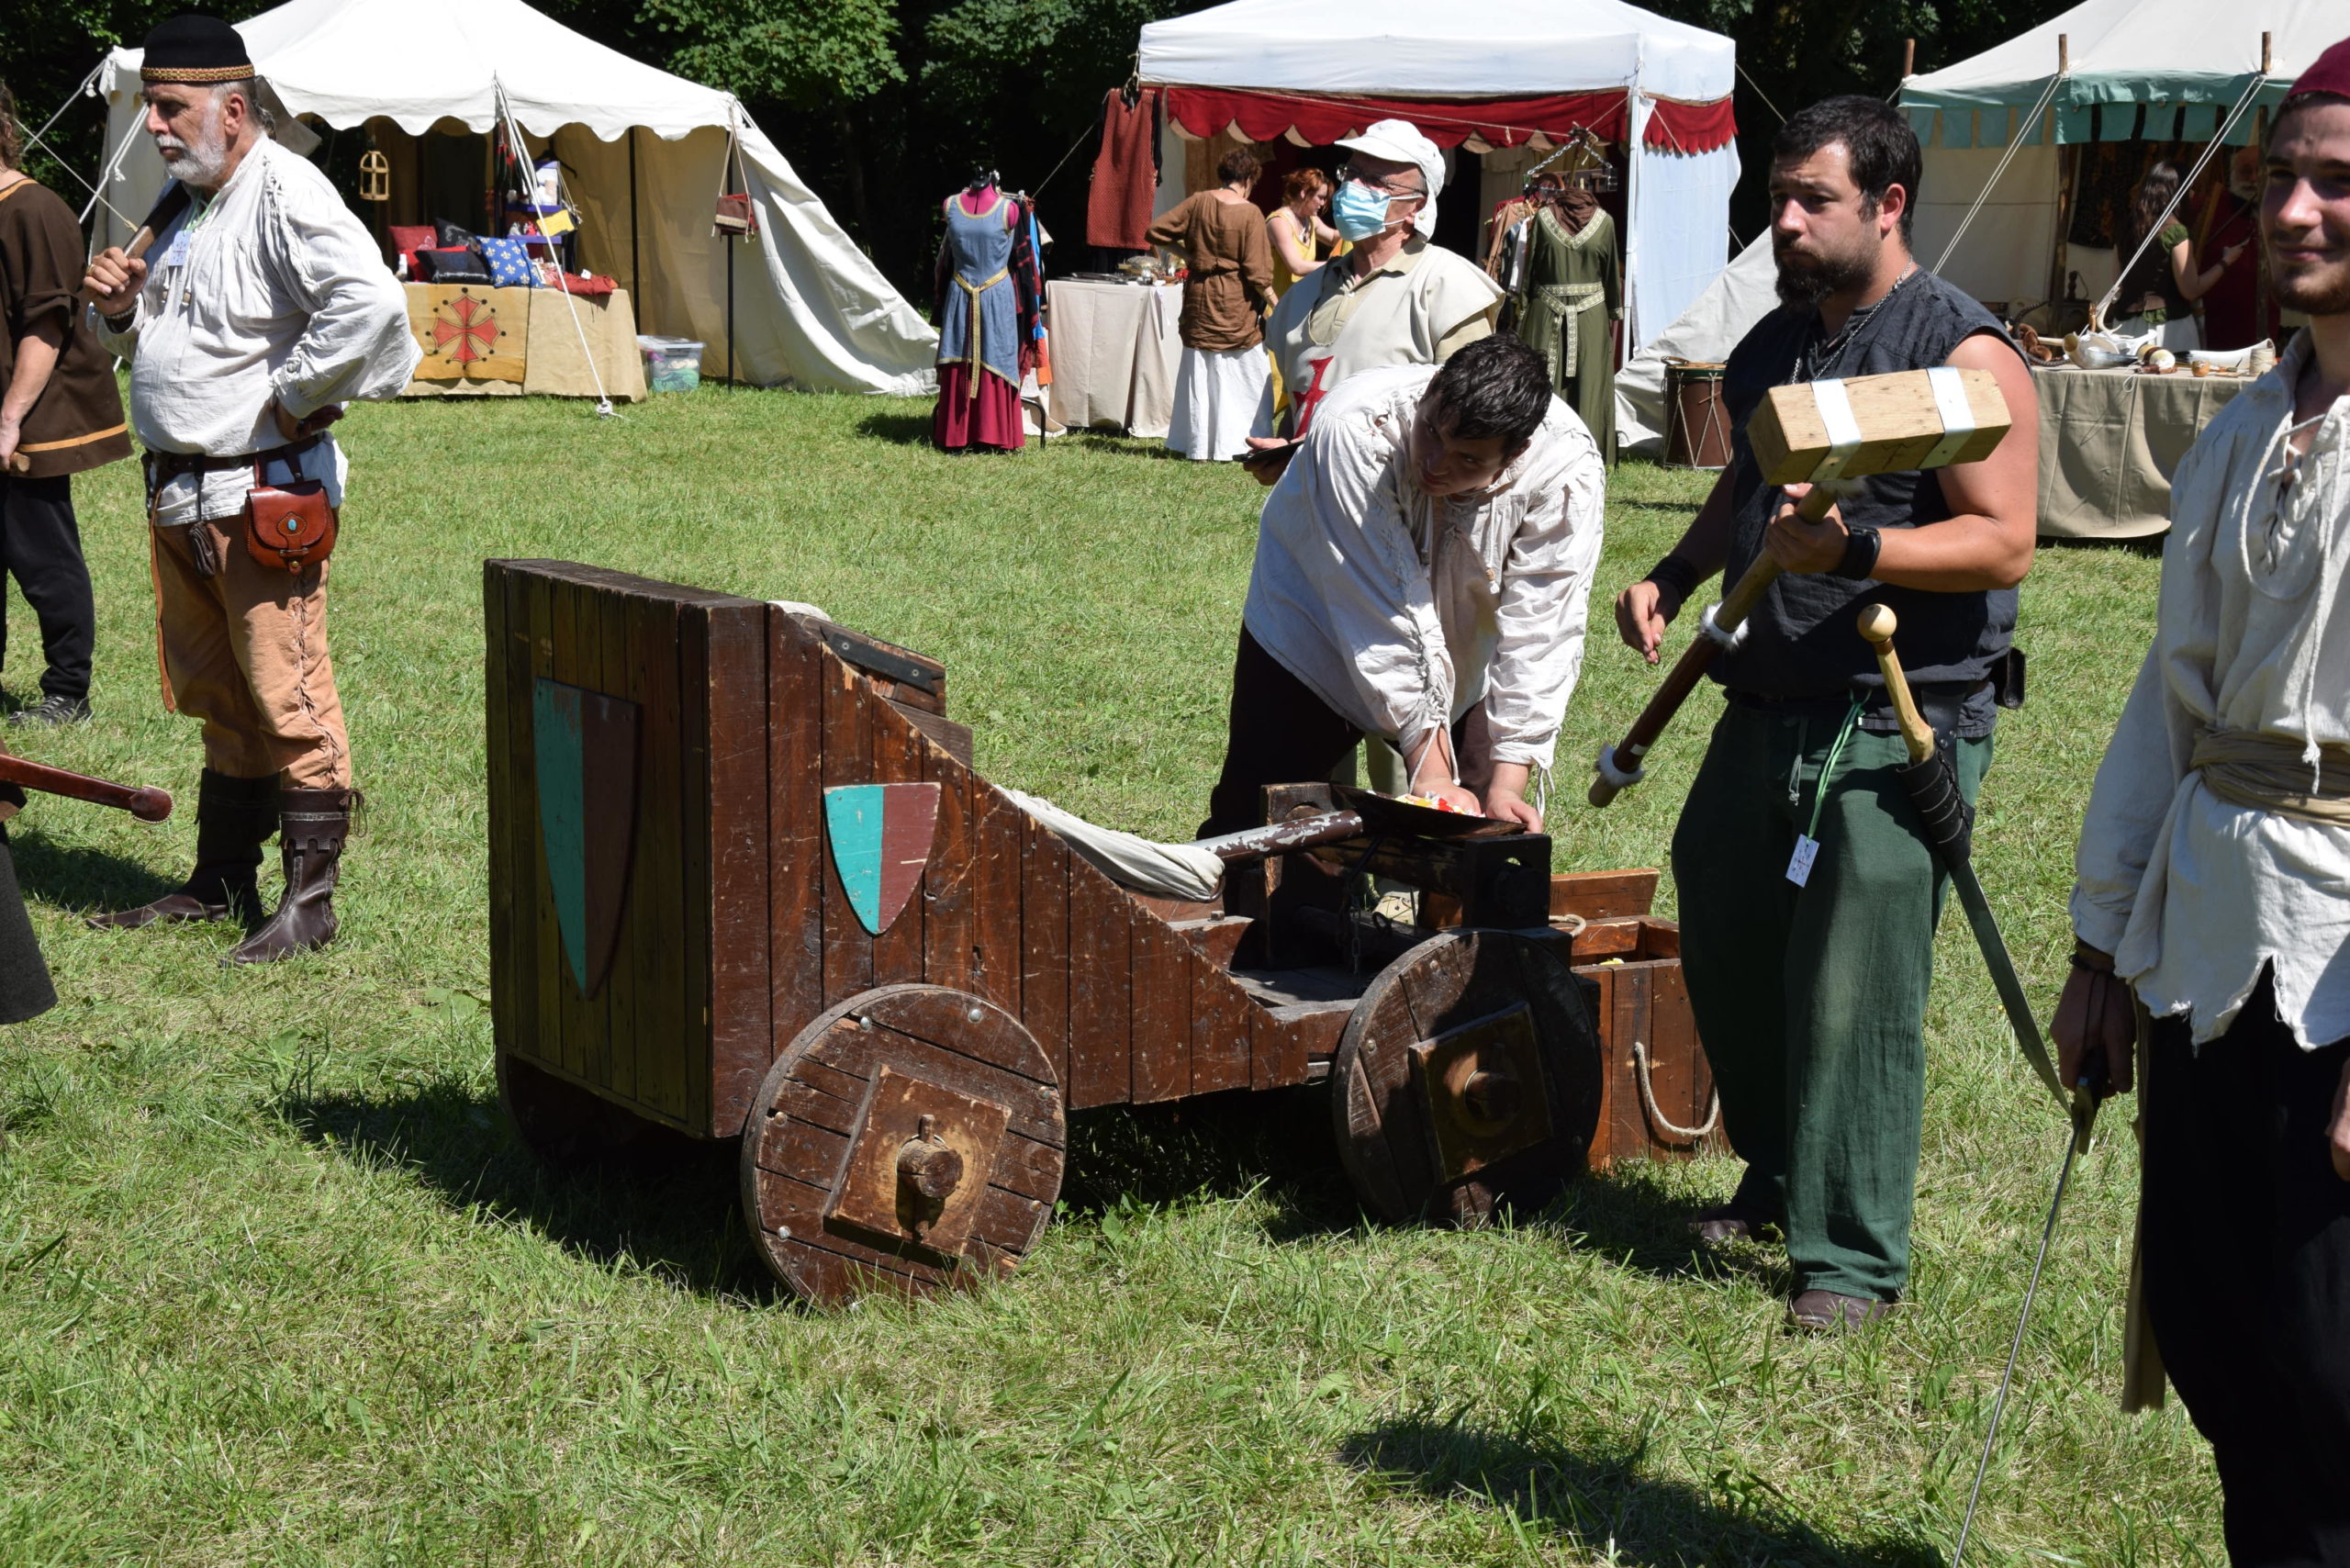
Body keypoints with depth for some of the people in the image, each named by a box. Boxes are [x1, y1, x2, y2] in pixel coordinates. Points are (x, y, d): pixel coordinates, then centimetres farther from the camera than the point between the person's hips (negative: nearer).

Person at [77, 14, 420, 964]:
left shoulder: (285, 193, -14)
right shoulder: (179, 204, 15)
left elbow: (369, 304, -30)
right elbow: (143, 347, 25)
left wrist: (290, 397, -20)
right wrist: (118, 308, 3)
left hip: (263, 494, -9)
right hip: (180, 494, 9)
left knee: (287, 698, -5)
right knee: (217, 699, 17)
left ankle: (309, 898, 1)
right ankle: (220, 882, 28)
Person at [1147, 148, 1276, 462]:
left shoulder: (1199, 203, -1)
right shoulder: (1249, 213, -12)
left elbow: (1157, 232, 2)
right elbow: (1256, 270, -14)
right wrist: (1274, 303, -5)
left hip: (1200, 296, 4)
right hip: (1236, 305, -4)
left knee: (1200, 374, 10)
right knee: (1245, 377, 5)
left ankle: (1200, 447, 11)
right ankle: (1239, 442, 4)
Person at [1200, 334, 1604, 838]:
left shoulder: (1569, 470, -28)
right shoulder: (1359, 428, -35)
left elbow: (1539, 633, -25)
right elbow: (1386, 614, -35)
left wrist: (1506, 786, -30)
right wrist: (1431, 772, -35)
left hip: (1461, 659, 2)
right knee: (1249, 821, 0)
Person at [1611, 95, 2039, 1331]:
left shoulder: (1962, 353, -10)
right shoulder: (1773, 344, 14)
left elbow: (2003, 541, -16)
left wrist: (1854, 551, -29)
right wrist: (1673, 577, 11)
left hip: (1897, 730, -8)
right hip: (1766, 710, 8)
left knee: (1855, 997, -7)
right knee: (1724, 952, 15)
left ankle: (1853, 1256, 3)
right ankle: (1777, 1173, 35)